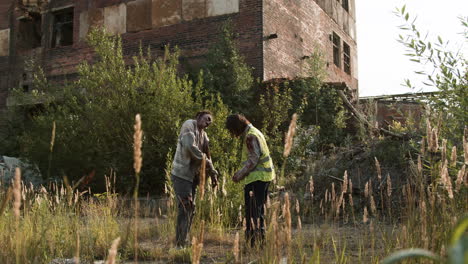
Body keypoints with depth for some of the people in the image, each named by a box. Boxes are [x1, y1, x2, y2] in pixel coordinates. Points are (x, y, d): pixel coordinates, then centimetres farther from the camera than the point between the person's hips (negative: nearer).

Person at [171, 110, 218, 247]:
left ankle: (183, 242, 18)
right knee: (185, 208, -13)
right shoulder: (189, 124, -6)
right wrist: (204, 159, -9)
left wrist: (213, 174, 12)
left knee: (190, 209, 10)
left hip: (192, 176, 9)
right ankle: (180, 243, -10)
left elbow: (207, 156, 22)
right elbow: (190, 146, -18)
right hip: (181, 173, -9)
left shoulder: (204, 135, 18)